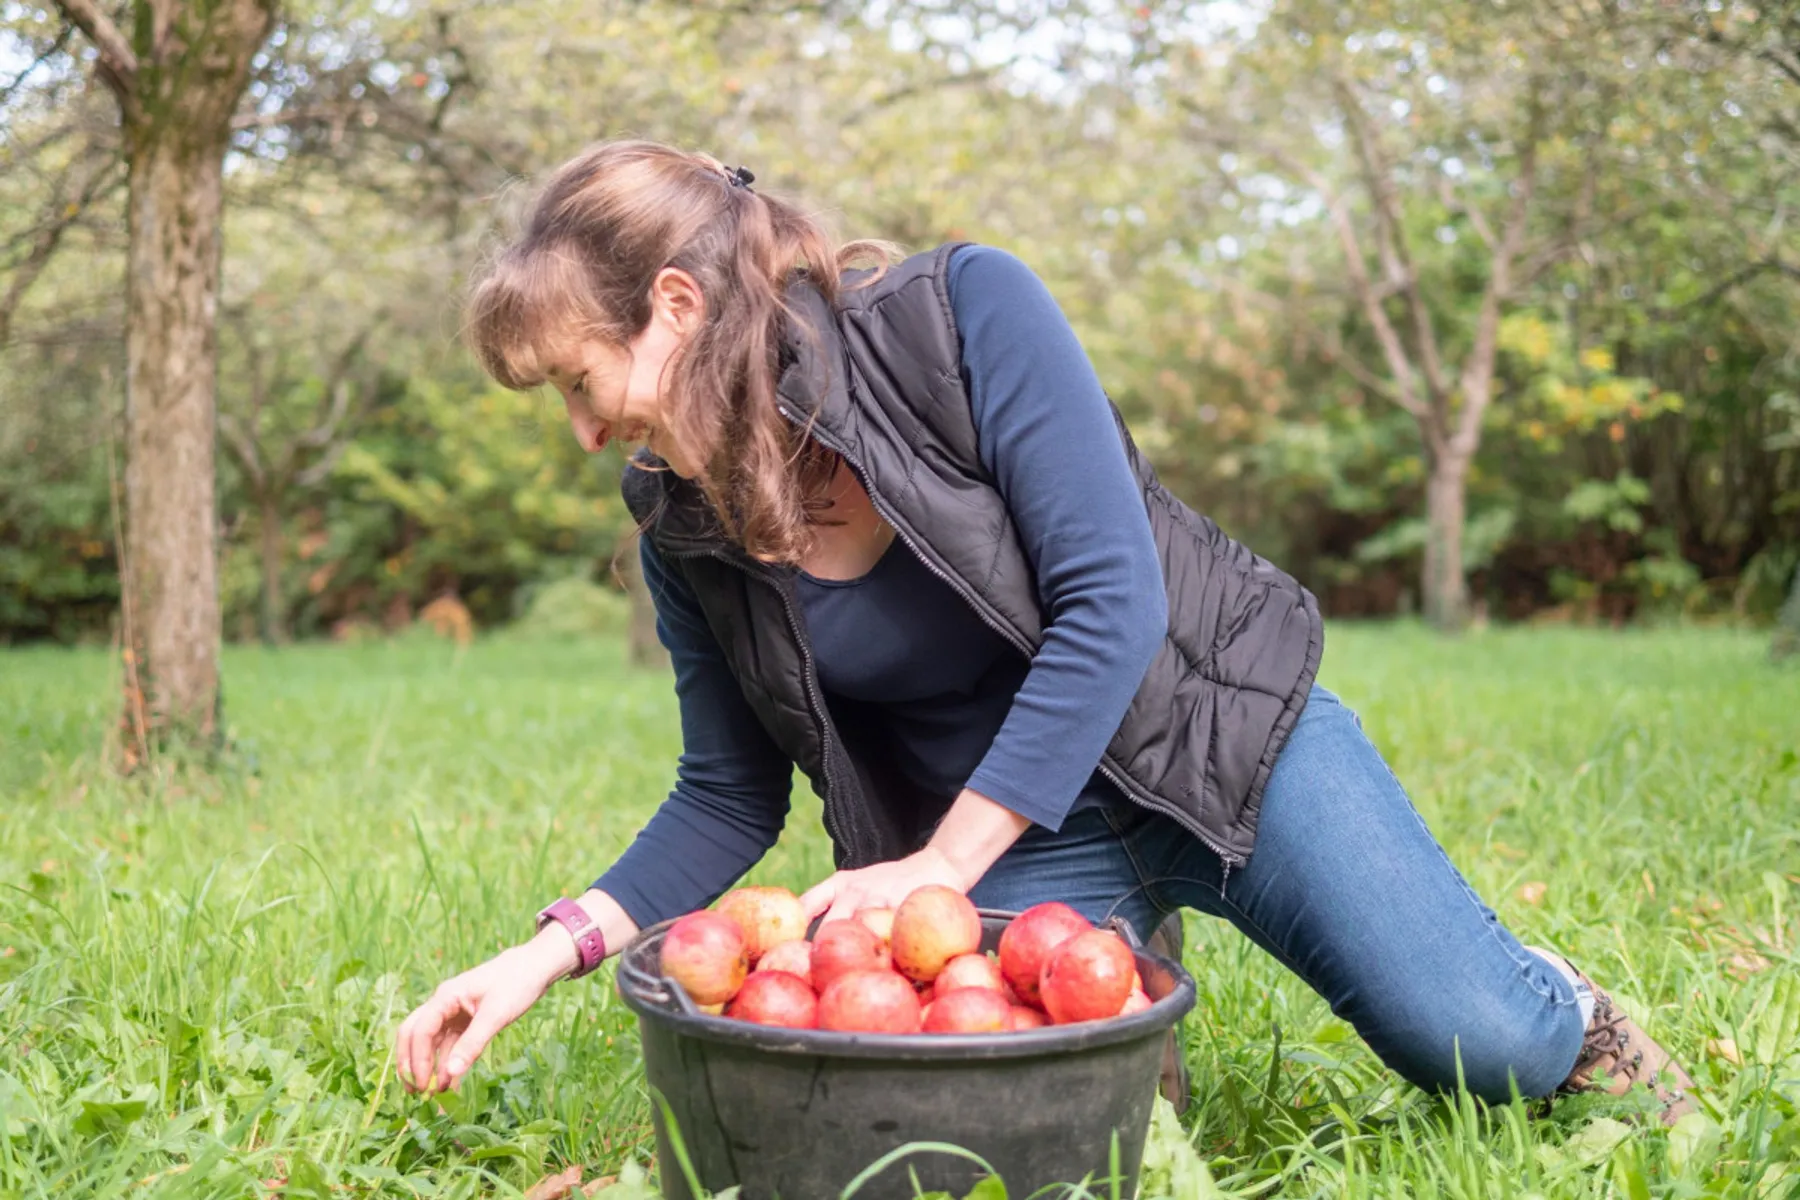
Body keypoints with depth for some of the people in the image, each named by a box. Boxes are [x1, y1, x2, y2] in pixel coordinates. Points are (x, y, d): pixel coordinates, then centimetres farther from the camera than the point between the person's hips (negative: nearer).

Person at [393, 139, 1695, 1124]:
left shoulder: (963, 310, -23)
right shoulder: (685, 529, -7)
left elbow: (1112, 600, -26)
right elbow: (730, 799, 2)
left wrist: (942, 864, -26)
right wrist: (554, 948, -12)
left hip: (1216, 739, -3)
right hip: (1010, 852, 4)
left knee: (1483, 1041, -11)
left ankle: (1565, 1015, 26)